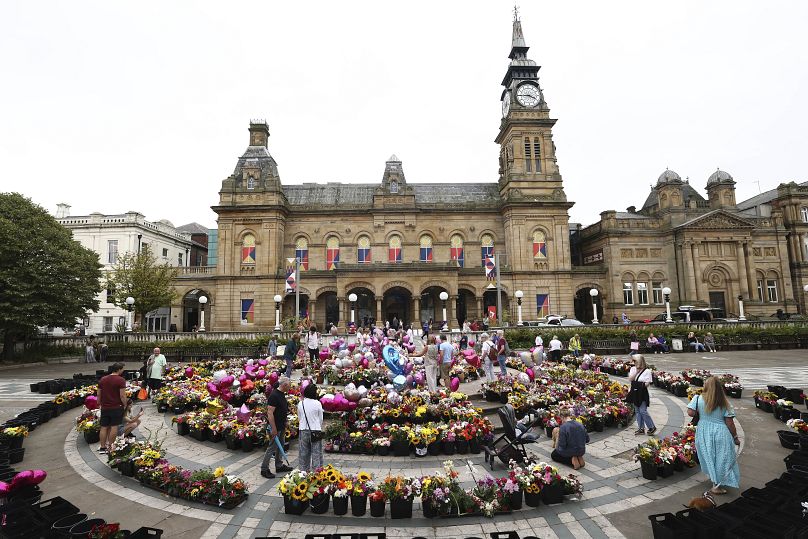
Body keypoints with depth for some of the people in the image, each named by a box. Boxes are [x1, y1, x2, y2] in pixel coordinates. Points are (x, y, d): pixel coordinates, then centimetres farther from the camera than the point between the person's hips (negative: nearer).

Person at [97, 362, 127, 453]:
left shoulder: (102, 379, 7)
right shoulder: (120, 380, -14)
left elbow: (98, 394, 14)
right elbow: (122, 395, -16)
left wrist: (99, 404, 25)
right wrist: (125, 405, -2)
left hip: (104, 407, 6)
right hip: (116, 407, -6)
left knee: (104, 427, 11)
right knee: (114, 427, 2)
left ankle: (102, 447, 16)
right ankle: (110, 446, 6)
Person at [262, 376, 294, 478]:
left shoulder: (282, 395, 8)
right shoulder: (274, 395, -22)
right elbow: (270, 413, -24)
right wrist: (273, 429, -23)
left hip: (281, 427, 9)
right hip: (275, 427, -9)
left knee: (280, 446, 17)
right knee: (272, 448, -1)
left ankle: (279, 466, 28)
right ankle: (264, 469, 11)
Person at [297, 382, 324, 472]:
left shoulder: (300, 403, 0)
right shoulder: (317, 403, -9)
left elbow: (299, 417, 9)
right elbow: (321, 419, 0)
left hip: (303, 430, 4)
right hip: (315, 431, -4)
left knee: (304, 452, 14)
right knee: (316, 453, 5)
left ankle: (303, 471, 20)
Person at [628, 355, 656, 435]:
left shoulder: (647, 371, -9)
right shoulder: (633, 369, 7)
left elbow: (648, 383, -10)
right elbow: (630, 379, -5)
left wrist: (641, 385, -22)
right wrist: (636, 371, -10)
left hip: (642, 393, -6)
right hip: (635, 393, 6)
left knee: (643, 411, -7)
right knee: (638, 411, 12)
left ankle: (652, 427, 12)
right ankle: (641, 428, 20)